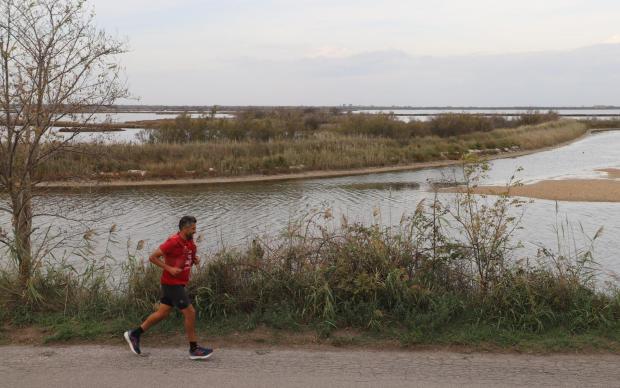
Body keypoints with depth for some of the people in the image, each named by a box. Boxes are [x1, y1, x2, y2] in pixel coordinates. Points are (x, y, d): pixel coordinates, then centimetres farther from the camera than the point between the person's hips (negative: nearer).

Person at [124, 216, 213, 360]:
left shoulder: (190, 243, 8)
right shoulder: (173, 242, -18)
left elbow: (190, 259, 26)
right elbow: (153, 257, -15)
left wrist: (196, 259, 2)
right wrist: (169, 268, -21)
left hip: (178, 284, 9)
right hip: (172, 284, -9)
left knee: (162, 313, 14)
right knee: (190, 313, -7)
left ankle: (134, 334, 27)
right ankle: (194, 349, 2)